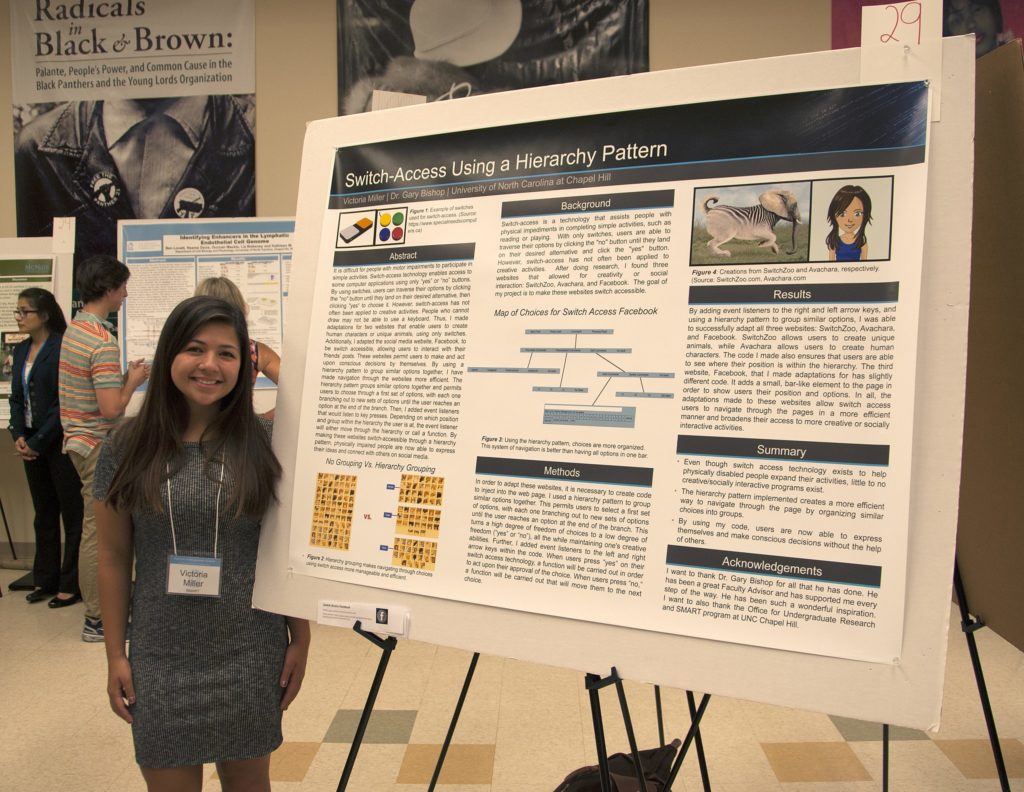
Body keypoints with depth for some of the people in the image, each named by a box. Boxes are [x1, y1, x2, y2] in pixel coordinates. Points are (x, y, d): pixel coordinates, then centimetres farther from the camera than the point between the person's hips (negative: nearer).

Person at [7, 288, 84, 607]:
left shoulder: (62, 348, -12)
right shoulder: (21, 350, 12)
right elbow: (17, 397, 14)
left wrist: (38, 442, -13)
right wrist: (18, 435, -1)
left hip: (59, 442, -8)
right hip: (32, 442, 8)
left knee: (72, 514, 1)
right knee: (44, 513, 15)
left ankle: (71, 585, 9)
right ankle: (45, 579, 25)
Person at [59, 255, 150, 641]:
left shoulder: (74, 328, 8)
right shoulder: (104, 342, -21)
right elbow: (111, 409, -25)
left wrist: (122, 376, 10)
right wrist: (133, 381, -9)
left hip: (79, 438, 9)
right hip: (98, 445, -9)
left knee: (98, 527, 17)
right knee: (98, 532, 1)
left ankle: (102, 604, 29)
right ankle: (97, 620, 12)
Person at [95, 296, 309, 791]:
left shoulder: (265, 443, -7)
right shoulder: (126, 447, -4)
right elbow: (114, 557, 2)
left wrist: (300, 640, -1)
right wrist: (114, 655, 3)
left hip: (250, 652, 0)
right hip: (161, 657, 1)